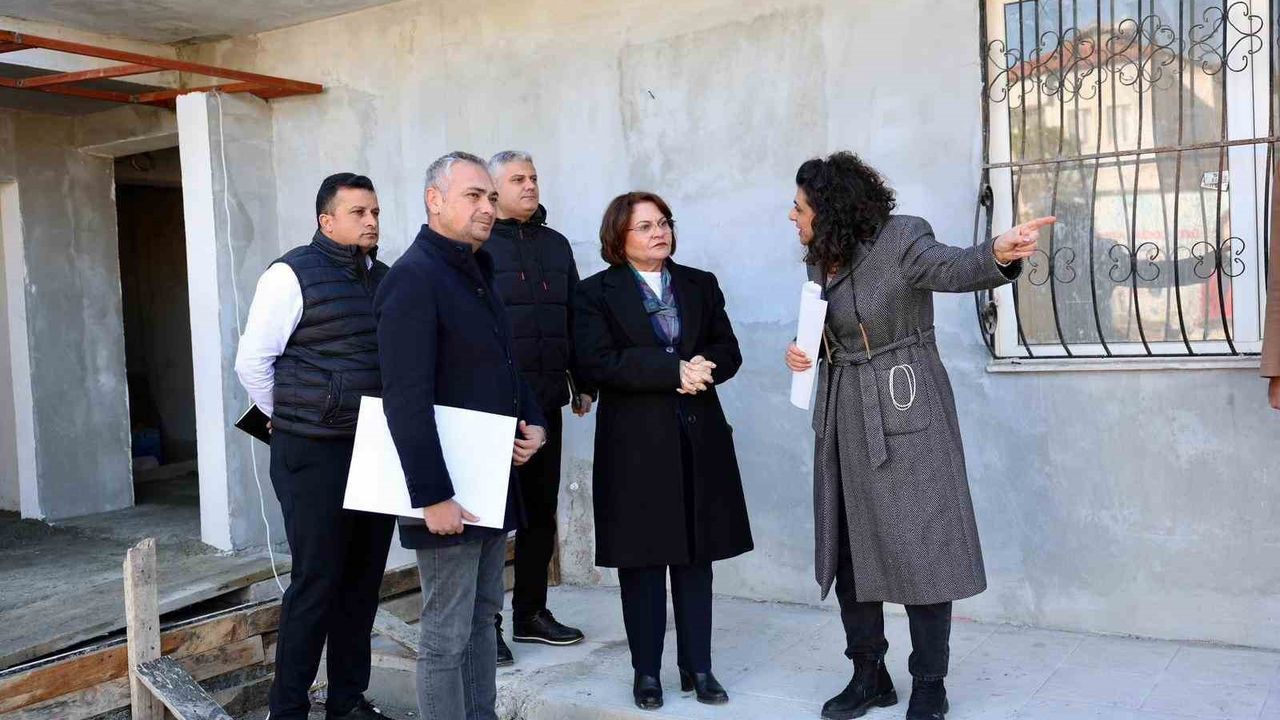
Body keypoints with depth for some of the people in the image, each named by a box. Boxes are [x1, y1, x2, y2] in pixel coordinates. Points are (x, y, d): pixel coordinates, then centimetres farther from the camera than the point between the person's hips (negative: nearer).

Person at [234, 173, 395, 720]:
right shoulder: (293, 274, -7)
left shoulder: (383, 278, 11)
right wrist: (292, 423, 1)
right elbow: (252, 361, -6)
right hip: (314, 456, -6)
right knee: (316, 583, -1)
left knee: (363, 581, 11)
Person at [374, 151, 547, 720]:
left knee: (482, 616, 18)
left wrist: (533, 421, 5)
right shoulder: (413, 278, -16)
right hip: (449, 492, -9)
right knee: (446, 634, 1)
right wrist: (433, 496, -24)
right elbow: (406, 400, -22)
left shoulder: (477, 272, 14)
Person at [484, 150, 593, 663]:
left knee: (541, 511, 12)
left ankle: (531, 612, 26)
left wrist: (582, 384, 14)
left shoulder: (555, 245, 15)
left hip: (546, 401, 6)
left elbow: (575, 318, 18)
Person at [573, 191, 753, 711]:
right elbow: (596, 362, -12)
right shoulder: (596, 293, 1)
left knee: (696, 557, 7)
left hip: (699, 438, 3)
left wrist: (700, 368, -13)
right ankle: (646, 671, 16)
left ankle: (698, 668, 18)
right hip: (635, 443, -3)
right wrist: (675, 370, -16)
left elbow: (728, 352, 10)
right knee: (642, 560, 3)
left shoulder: (701, 285, 14)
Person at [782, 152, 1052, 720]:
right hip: (844, 417, 7)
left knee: (918, 545, -1)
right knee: (849, 548, 10)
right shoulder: (820, 260, 7)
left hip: (903, 413, -7)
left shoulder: (900, 240, -13)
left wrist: (999, 254, -55)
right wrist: (805, 350, -2)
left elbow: (952, 268, -33)